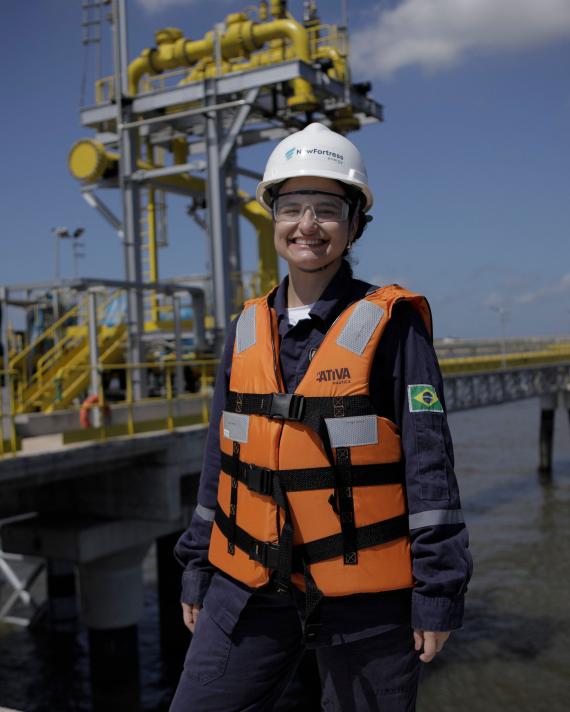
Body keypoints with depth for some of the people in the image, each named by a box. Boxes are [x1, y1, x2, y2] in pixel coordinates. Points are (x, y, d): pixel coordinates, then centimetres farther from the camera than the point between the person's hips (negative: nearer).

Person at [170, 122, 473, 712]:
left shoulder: (391, 324, -8)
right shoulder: (248, 328, 5)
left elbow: (429, 464, -8)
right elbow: (220, 458, 11)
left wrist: (439, 589, -8)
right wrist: (196, 570, 13)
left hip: (366, 594, -4)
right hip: (250, 587, 4)